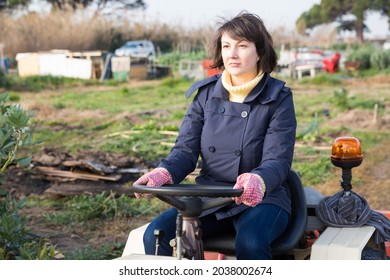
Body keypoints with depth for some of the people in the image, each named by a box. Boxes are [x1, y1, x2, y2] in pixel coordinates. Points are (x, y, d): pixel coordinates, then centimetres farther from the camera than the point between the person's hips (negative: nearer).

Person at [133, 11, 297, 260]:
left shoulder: (278, 98, -4)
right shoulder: (205, 93, 6)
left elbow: (278, 160, -14)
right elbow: (186, 150, 0)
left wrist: (258, 181, -39)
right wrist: (164, 173, -24)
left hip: (261, 200, -3)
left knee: (250, 243, -35)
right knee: (156, 235, -20)